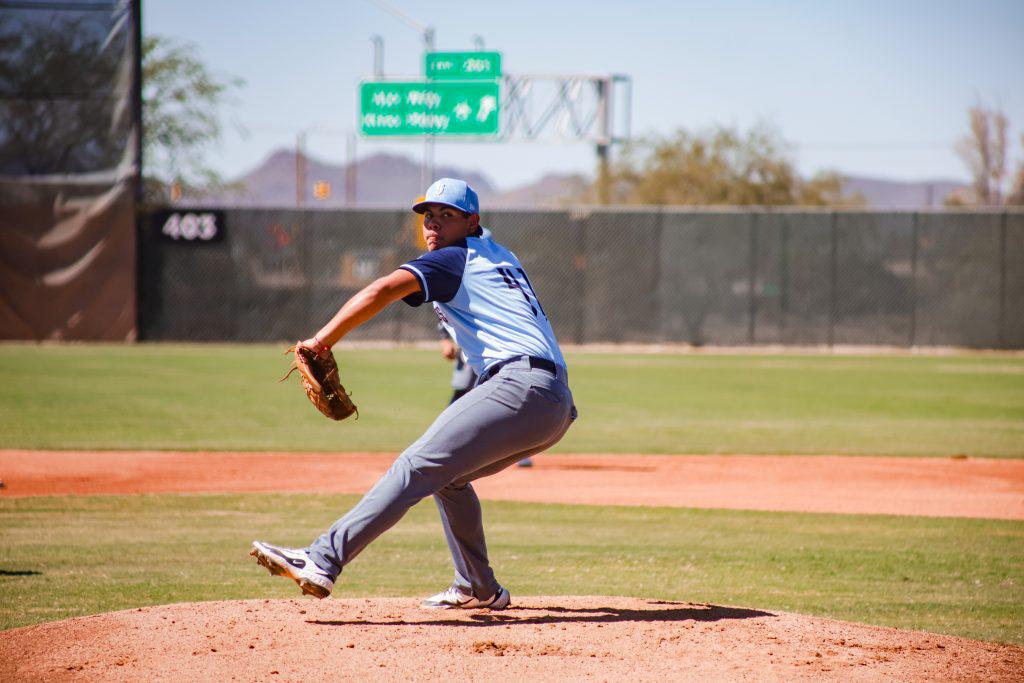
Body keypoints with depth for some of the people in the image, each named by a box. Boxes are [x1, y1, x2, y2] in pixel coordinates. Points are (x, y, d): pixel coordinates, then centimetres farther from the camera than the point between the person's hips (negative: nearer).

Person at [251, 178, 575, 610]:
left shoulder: (453, 259, 3)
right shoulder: (500, 257, 28)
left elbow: (385, 289, -11)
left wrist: (322, 341, -13)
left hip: (521, 385, -9)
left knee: (418, 467, -18)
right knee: (446, 474, 24)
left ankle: (323, 561, -29)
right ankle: (478, 590, 25)